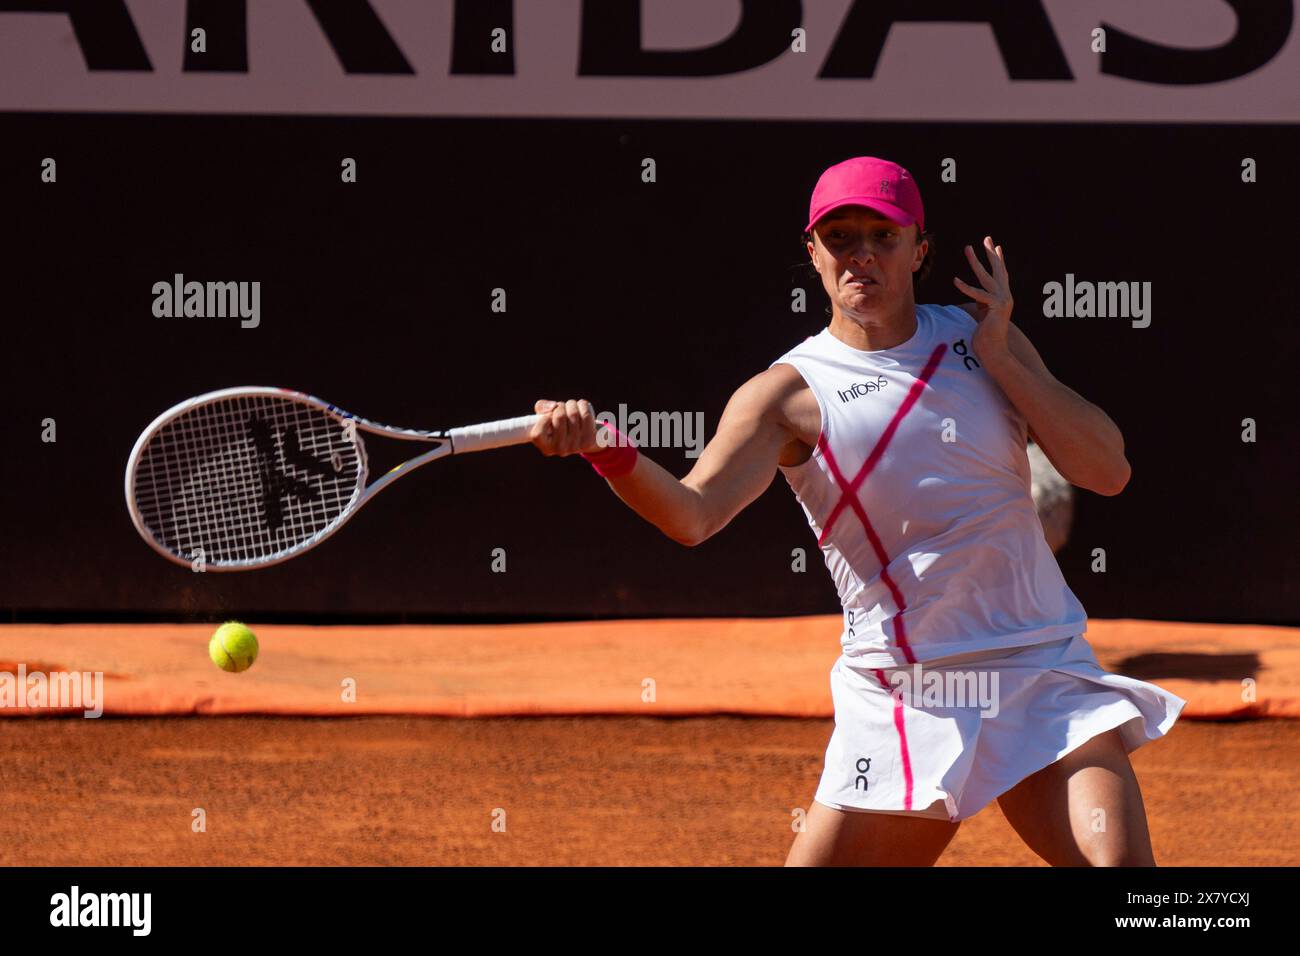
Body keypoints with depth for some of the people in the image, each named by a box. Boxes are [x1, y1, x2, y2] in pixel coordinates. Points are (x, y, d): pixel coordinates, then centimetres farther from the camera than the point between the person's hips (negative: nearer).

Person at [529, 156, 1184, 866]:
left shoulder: (981, 339, 8)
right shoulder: (788, 393, -4)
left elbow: (1108, 472, 2)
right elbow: (691, 513, -20)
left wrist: (1002, 360, -6)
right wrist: (608, 454, -40)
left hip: (1043, 680, 1)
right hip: (902, 699, -1)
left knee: (1120, 863, -20)